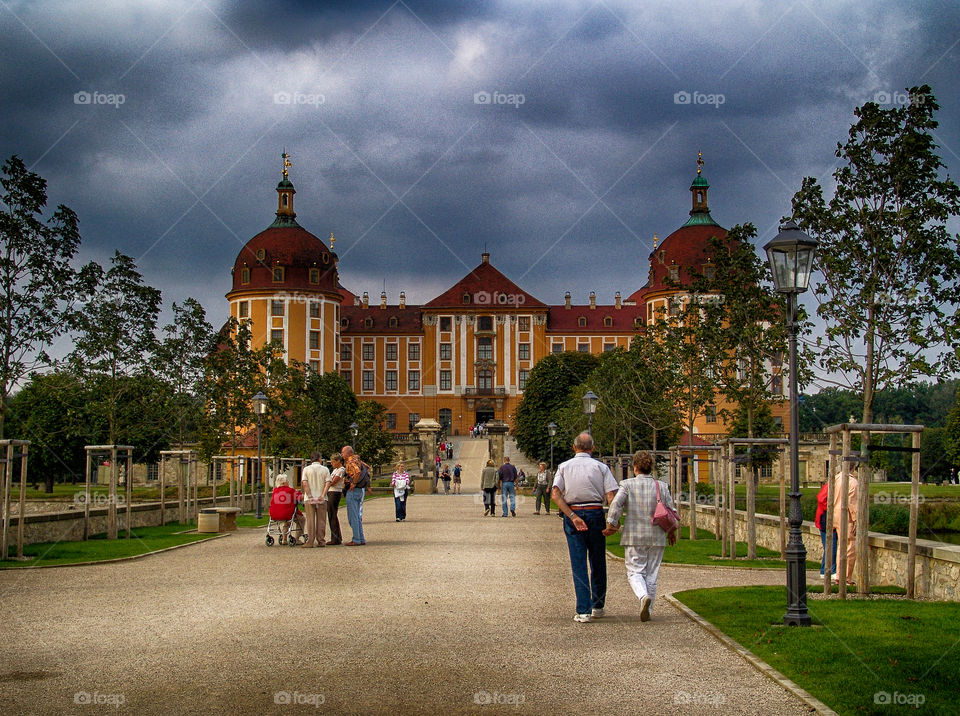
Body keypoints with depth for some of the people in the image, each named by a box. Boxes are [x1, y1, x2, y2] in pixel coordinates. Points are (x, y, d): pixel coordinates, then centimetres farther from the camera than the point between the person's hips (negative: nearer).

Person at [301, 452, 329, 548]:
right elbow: (327, 484, -6)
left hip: (309, 499, 0)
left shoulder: (306, 469, 2)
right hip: (321, 499, 0)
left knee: (310, 520, 1)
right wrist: (322, 495, -11)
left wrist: (310, 496, -10)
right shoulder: (325, 470, 4)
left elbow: (305, 484, -8)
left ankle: (310, 542, -1)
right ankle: (320, 541, 7)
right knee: (321, 521, 6)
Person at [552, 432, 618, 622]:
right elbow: (611, 495, -8)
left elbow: (555, 494, -8)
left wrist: (573, 517, -13)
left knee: (578, 564, 1)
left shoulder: (564, 467, 7)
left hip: (572, 514, 0)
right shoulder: (600, 467, 4)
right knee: (597, 563, 14)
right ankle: (597, 607, 23)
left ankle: (583, 611, -6)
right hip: (595, 513, 0)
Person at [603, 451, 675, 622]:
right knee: (652, 574, 11)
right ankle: (647, 610, 12)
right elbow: (671, 511, 2)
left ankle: (643, 596, -24)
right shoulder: (662, 486, 3)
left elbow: (616, 503, -17)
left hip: (634, 536, -2)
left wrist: (611, 525, -9)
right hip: (656, 537, 2)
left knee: (635, 572, 5)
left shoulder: (628, 485, -3)